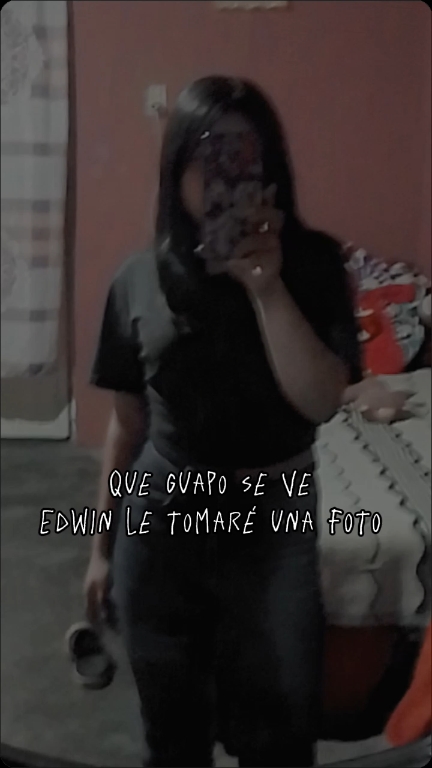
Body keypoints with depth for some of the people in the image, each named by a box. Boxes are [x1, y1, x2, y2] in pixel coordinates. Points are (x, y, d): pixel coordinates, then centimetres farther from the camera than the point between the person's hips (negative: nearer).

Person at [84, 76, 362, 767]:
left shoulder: (310, 263, -8)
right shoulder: (140, 278, -4)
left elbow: (321, 401, -18)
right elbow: (128, 420, 4)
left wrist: (266, 286, -26)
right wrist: (102, 543, 9)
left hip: (273, 521, -1)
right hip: (162, 517, 2)